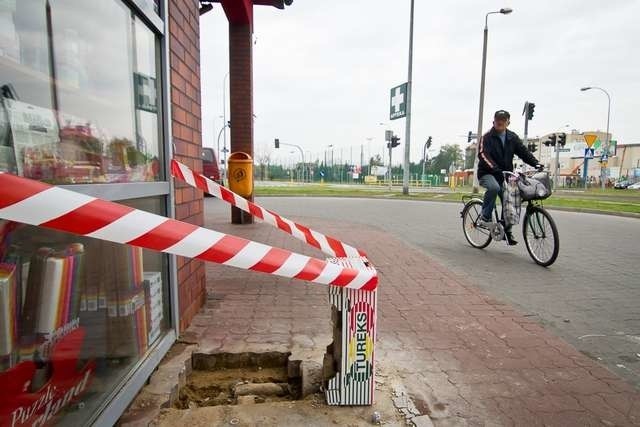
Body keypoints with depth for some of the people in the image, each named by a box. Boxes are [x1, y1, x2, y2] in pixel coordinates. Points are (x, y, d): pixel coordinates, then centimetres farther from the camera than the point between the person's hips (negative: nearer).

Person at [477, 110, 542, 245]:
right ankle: (485, 218, -22)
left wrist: (536, 163, -15)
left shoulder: (512, 137, 10)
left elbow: (523, 151, 3)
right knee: (494, 187, -36)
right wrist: (496, 169, -36)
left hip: (505, 174, 5)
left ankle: (507, 231, 13)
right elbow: (483, 155, -21)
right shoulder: (487, 137, -6)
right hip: (487, 173, -5)